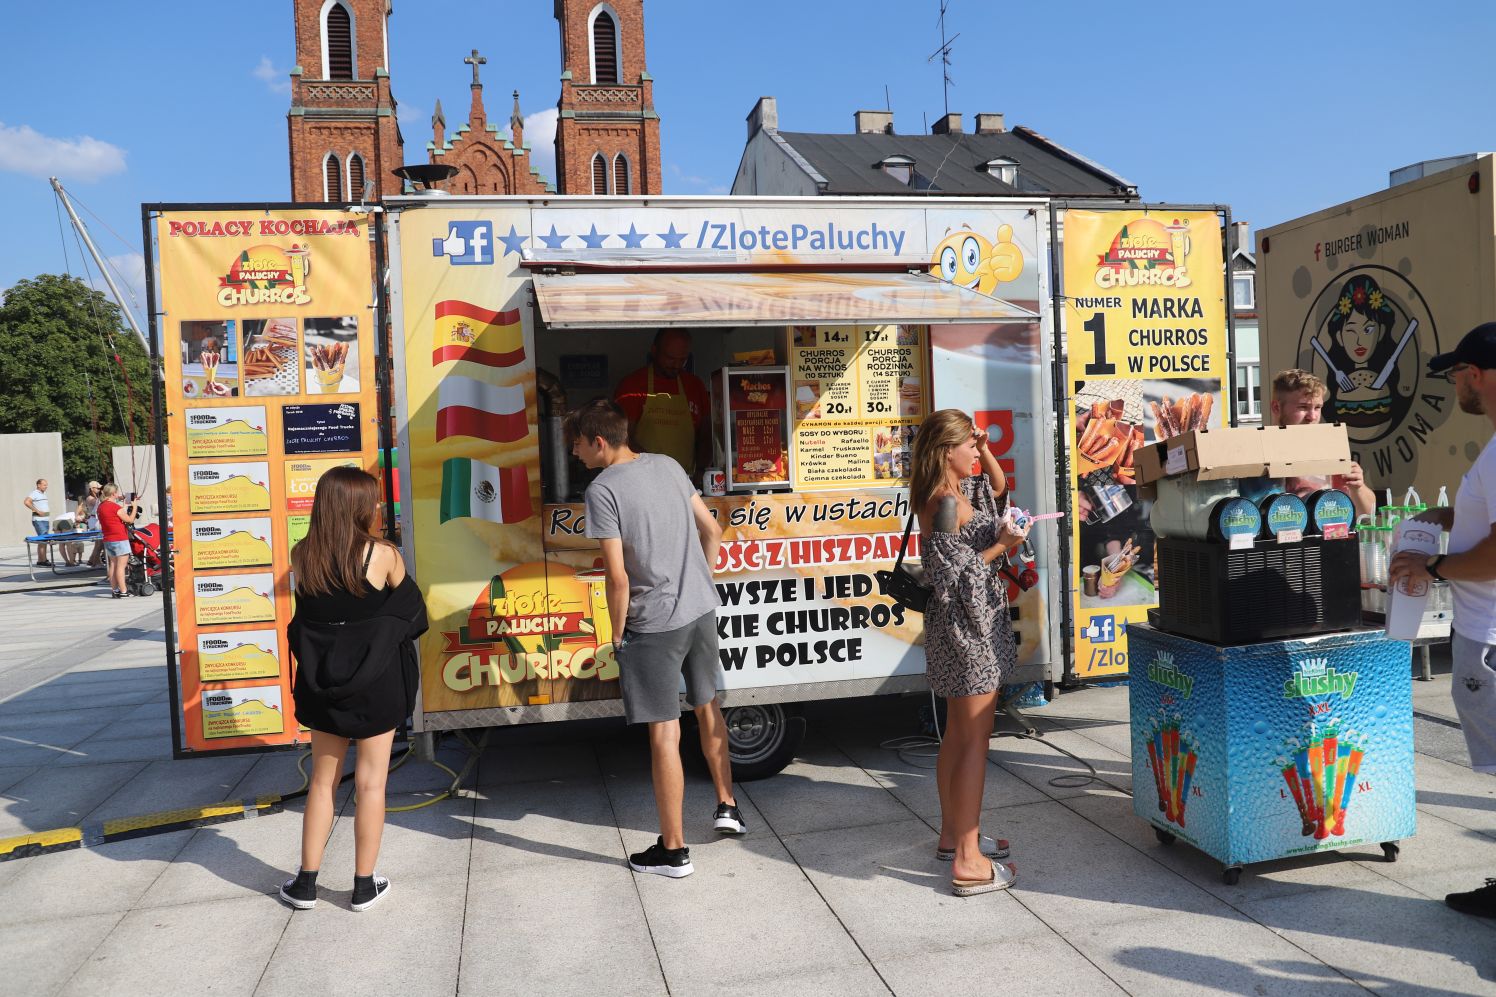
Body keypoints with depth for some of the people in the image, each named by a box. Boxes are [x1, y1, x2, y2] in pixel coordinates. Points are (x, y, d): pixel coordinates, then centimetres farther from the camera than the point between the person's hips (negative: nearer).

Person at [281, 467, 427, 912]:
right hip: (377, 682, -3)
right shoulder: (382, 553, -16)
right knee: (371, 783, 8)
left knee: (322, 780, 17)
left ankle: (306, 883, 25)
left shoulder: (301, 555, -6)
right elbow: (402, 597, 1)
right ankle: (365, 885, 18)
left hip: (322, 681, 3)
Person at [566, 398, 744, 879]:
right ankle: (727, 806, 37)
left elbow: (618, 576, -18)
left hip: (655, 623, -7)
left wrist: (618, 635, -5)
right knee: (707, 707, 24)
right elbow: (712, 530, 12)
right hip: (702, 609, 7)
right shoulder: (668, 465, 7)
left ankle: (673, 849, 12)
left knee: (665, 734, 2)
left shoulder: (603, 489, -14)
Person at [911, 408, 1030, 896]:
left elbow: (998, 489, 28)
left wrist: (986, 453, 10)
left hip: (963, 627, 10)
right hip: (968, 626, -10)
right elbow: (952, 576, -23)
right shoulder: (945, 504, -19)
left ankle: (953, 835, 31)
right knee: (974, 742, -6)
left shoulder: (960, 491, 9)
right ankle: (968, 861, 0)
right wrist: (1000, 546, -15)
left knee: (957, 736, 18)